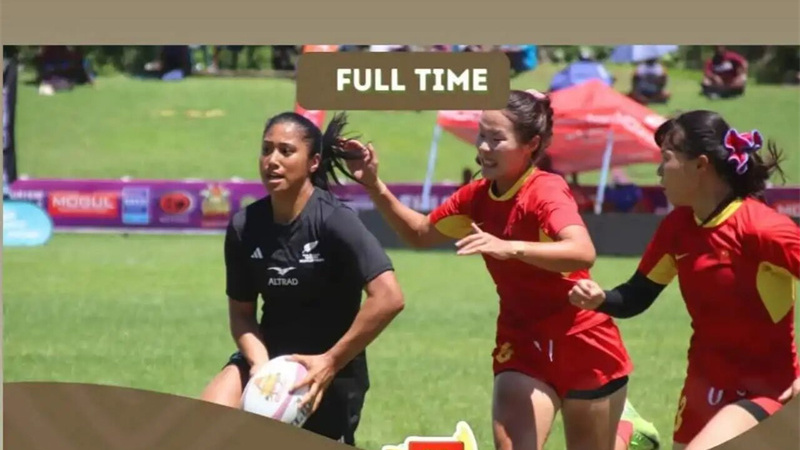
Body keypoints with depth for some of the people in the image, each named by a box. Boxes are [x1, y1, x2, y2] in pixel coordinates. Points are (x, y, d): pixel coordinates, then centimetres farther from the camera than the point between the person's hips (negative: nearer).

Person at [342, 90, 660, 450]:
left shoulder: (546, 192, -21)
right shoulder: (478, 197, -1)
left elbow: (583, 253, -40)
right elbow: (420, 234, 14)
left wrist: (510, 248, -52)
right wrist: (374, 187, 0)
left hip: (583, 346, -5)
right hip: (523, 343, 5)